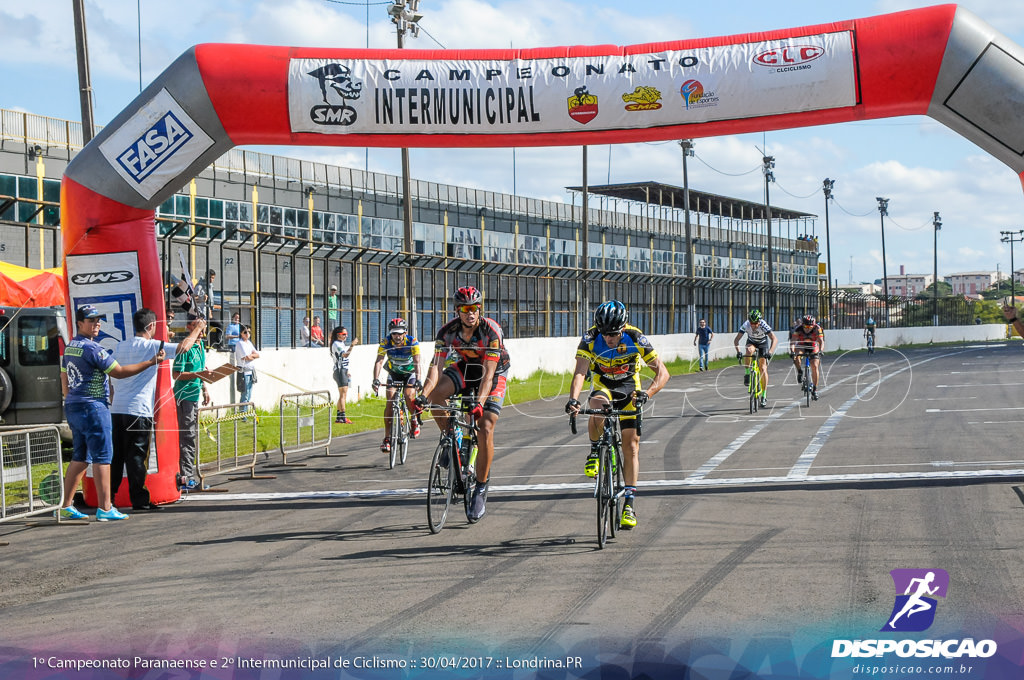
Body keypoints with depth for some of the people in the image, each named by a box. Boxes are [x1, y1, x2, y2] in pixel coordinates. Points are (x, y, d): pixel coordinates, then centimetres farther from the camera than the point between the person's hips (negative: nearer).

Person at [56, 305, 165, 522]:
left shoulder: (69, 348, 13)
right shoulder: (92, 349, -15)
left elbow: (64, 379, 20)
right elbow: (119, 372, -14)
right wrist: (151, 362, -11)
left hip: (72, 407, 9)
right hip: (92, 407, -9)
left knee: (80, 457, 14)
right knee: (102, 456, -6)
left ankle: (66, 506, 14)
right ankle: (105, 508, -8)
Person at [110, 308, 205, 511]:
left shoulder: (120, 346, 13)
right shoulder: (151, 346, -8)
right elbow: (183, 347, -8)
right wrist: (197, 329, 5)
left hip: (117, 409, 7)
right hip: (138, 410, -7)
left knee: (116, 455, 11)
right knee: (136, 455, -2)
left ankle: (108, 496, 13)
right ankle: (139, 499, 1)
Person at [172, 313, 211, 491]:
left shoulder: (201, 345, 13)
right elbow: (176, 374, -19)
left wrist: (204, 389, 22)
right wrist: (197, 374, -26)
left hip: (195, 395, 9)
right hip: (185, 395, -9)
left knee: (192, 435, 13)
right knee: (187, 436, -9)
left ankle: (189, 476, 20)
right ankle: (185, 477, -8)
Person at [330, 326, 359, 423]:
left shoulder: (341, 343, 20)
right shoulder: (336, 344, -11)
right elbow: (345, 354, -27)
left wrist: (347, 372, 25)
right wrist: (352, 345, -39)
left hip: (344, 371, 10)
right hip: (340, 371, -10)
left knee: (343, 395, 10)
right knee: (343, 394, -14)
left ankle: (339, 417, 13)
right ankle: (343, 417, -18)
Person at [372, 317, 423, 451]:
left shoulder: (412, 342, -25)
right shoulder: (385, 342, -22)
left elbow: (417, 363, -33)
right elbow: (379, 361, -30)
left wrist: (418, 380, -50)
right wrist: (376, 380, -46)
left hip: (410, 373, -1)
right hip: (394, 373, 1)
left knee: (409, 396, -27)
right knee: (390, 401, -16)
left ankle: (415, 420, 5)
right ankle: (387, 438, -13)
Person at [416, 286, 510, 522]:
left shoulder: (492, 331, -30)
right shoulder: (447, 332, -20)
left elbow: (488, 372, -34)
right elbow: (436, 366, -25)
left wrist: (479, 402, -48)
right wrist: (423, 395, -41)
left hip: (495, 372, -3)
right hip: (465, 368, 4)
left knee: (485, 429, -18)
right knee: (435, 395, -26)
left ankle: (481, 488, -6)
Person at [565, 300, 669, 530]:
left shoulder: (635, 338, -26)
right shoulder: (591, 338, -25)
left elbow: (662, 372, -27)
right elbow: (580, 372, -33)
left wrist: (646, 393, -45)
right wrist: (573, 399, -52)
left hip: (629, 389, 0)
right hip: (603, 386, 0)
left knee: (631, 446, -6)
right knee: (597, 409, -37)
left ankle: (629, 502, 3)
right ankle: (595, 451, -10)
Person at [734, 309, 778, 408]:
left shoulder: (763, 325, -33)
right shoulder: (746, 325, -28)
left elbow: (774, 339, -38)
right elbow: (736, 339, -28)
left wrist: (770, 352, -51)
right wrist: (738, 351, -43)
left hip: (763, 344, -1)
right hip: (751, 342, 1)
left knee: (763, 369, -11)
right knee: (749, 350, -37)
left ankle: (764, 395, -3)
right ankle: (747, 373, -21)